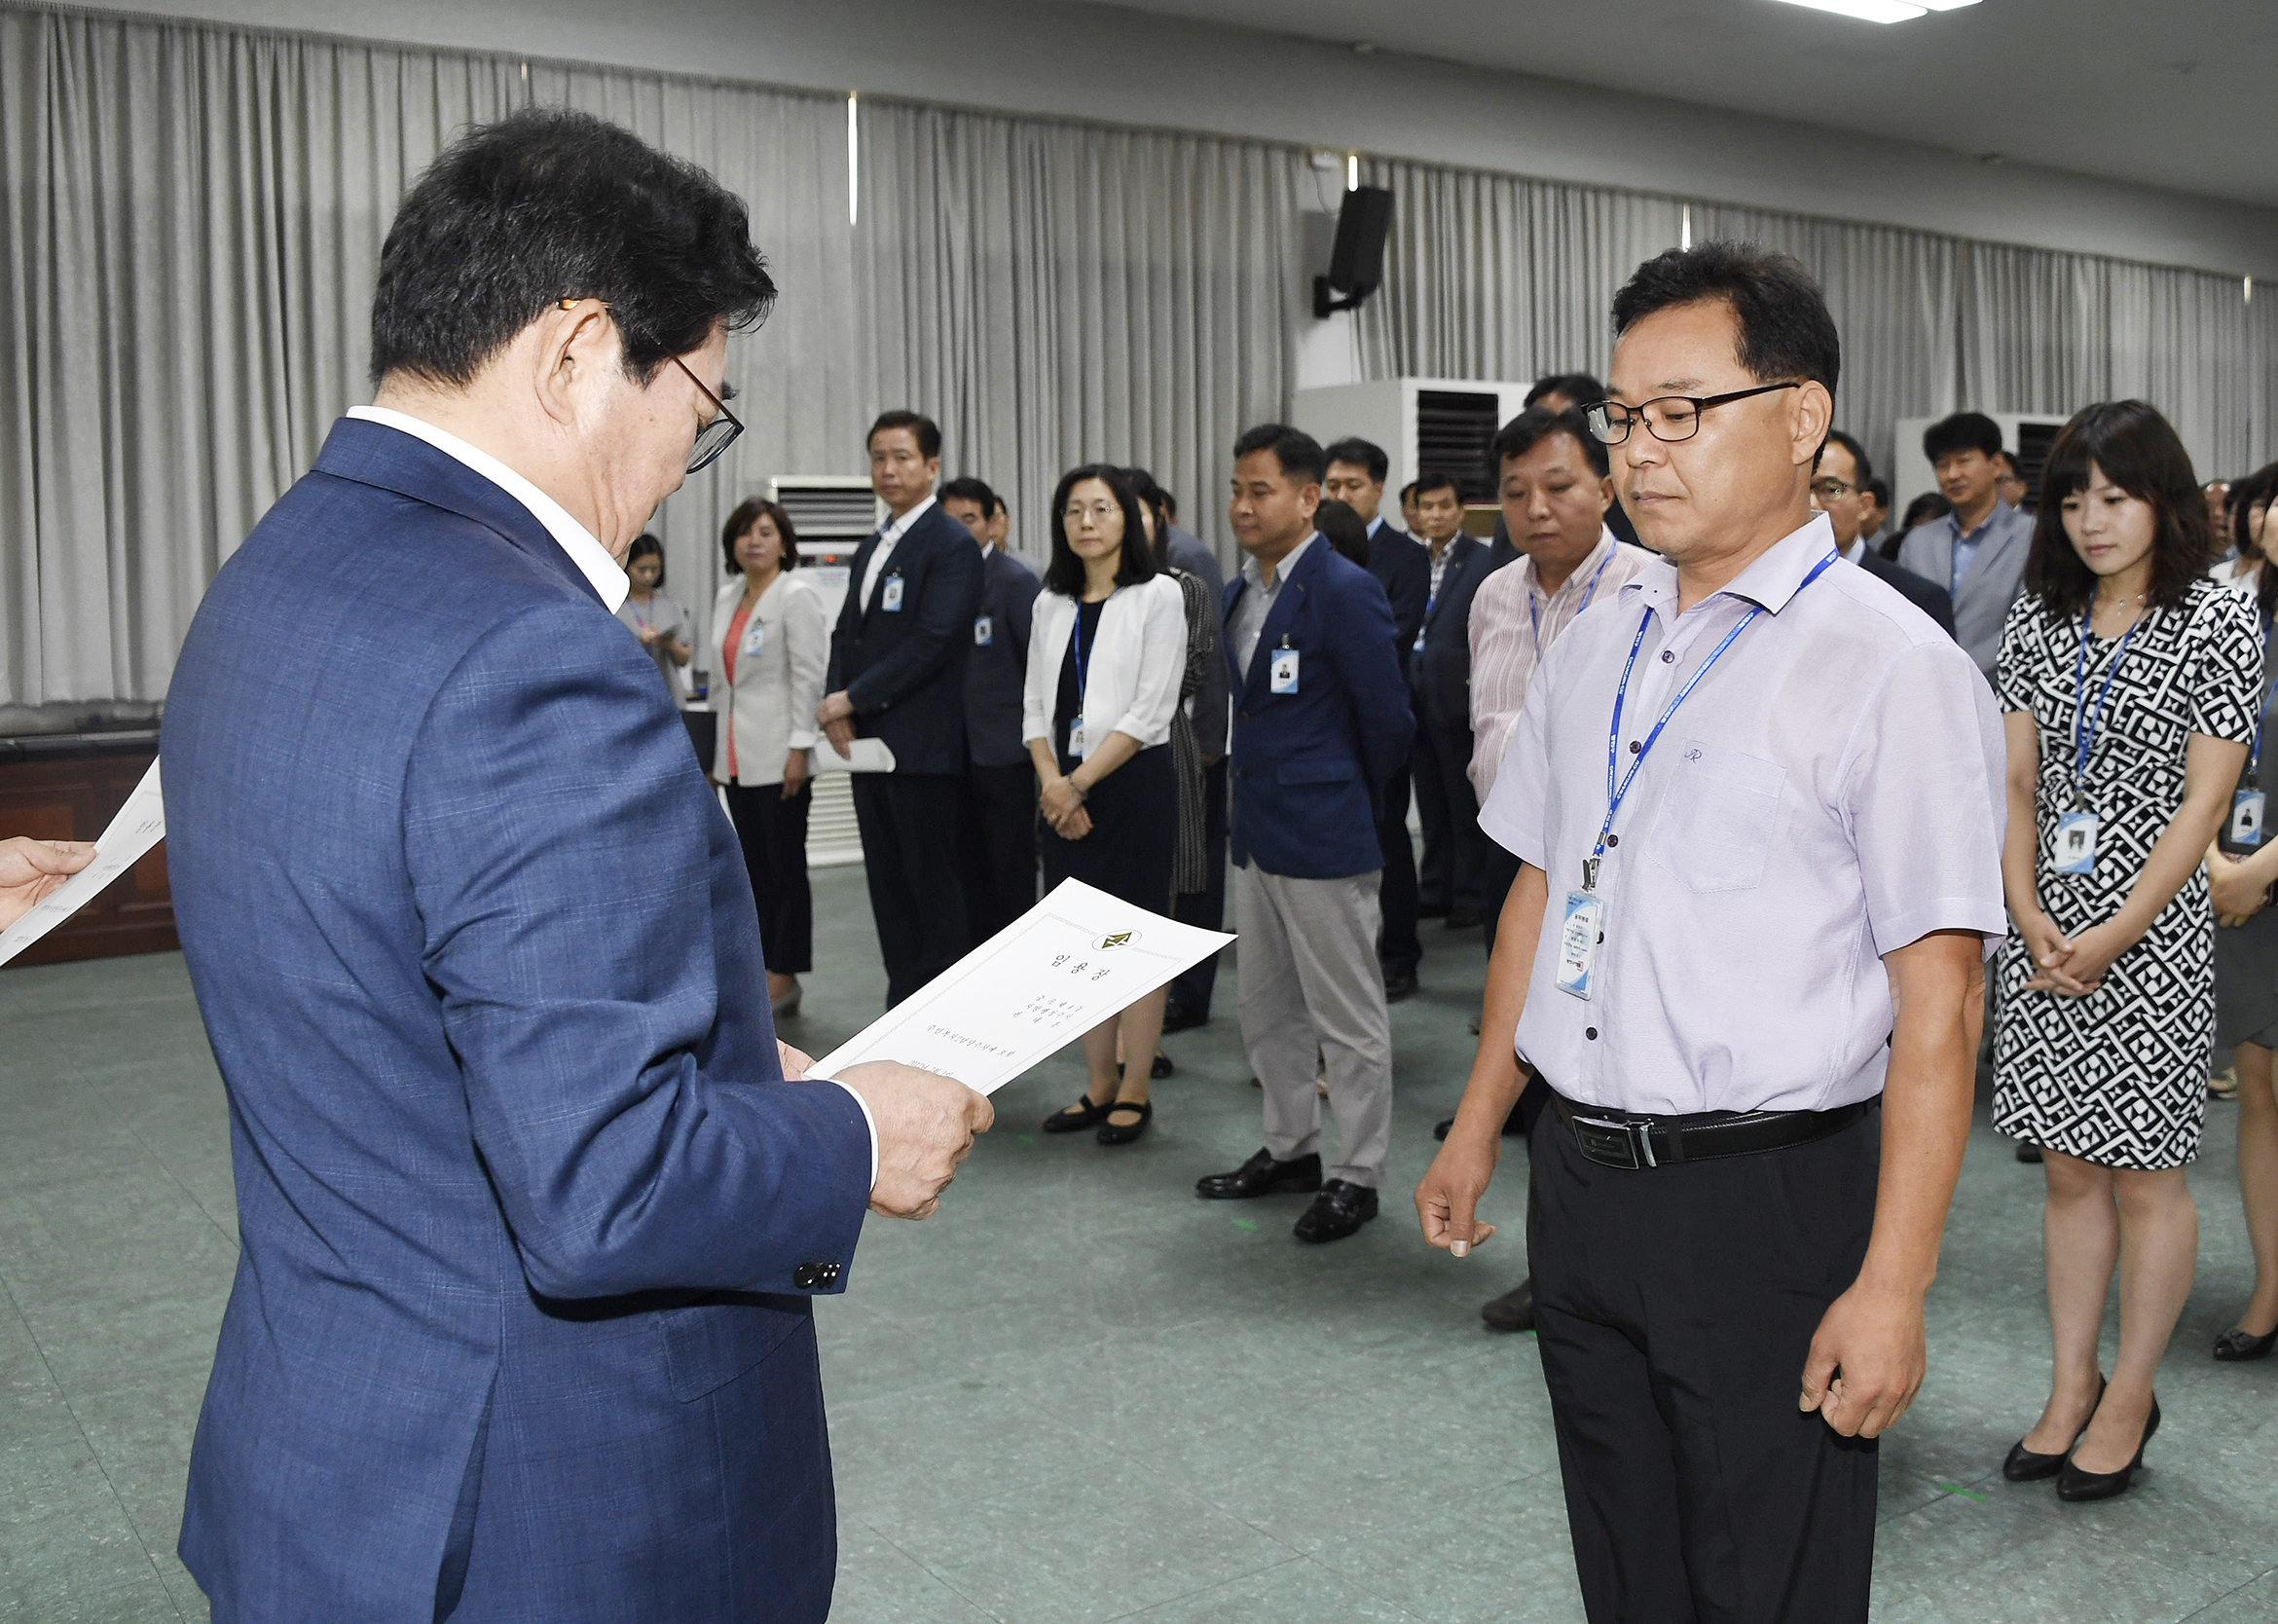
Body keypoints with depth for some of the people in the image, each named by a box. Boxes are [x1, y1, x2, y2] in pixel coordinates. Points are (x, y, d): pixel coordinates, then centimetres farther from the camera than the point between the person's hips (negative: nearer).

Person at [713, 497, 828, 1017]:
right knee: (755, 869, 10)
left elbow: (808, 677, -13)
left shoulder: (797, 597, -8)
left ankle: (786, 979, 4)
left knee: (786, 868, -2)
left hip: (778, 755, -8)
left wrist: (799, 749, -18)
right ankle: (767, 973, 17)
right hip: (738, 755, 8)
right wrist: (714, 750, 16)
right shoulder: (726, 598, 15)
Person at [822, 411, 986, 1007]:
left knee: (934, 888, -3)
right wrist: (838, 709, -2)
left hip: (921, 745, -8)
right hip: (869, 744, 8)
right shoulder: (870, 549, 18)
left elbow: (930, 642, -18)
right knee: (887, 886, 11)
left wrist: (852, 698, -14)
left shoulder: (952, 544, -9)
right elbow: (847, 634, 16)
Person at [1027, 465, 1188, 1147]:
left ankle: (1134, 1093, 9)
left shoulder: (1157, 595, -5)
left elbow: (1151, 711, -11)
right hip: (1064, 791, 5)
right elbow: (1036, 705, 11)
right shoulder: (1052, 603, 12)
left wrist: (1082, 780, -12)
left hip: (1132, 781, -5)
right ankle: (1099, 1088, 18)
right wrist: (1052, 780, -6)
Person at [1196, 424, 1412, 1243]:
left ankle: (1359, 1175, 14)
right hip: (1256, 829, 9)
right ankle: (1290, 1150, 33)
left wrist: (1347, 800, 1)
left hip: (1323, 836, -9)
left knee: (1348, 1015, 3)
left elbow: (1388, 720, -12)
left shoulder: (1345, 592, -16)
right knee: (1267, 1006, 18)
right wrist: (1255, 785, 12)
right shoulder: (1237, 593, 9)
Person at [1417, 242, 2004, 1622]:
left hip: (1769, 1200, -6)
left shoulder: (1894, 667, -13)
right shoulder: (1596, 646, 9)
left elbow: (1937, 1004, -16)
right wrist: (1477, 1130, 15)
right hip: (1579, 1182, 6)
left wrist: (1893, 1285, -18)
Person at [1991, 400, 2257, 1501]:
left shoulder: (2218, 623, -6)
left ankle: (2129, 1401, 19)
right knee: (2069, 1169, 12)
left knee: (2146, 1177, 5)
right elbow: (2015, 783, 6)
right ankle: (2072, 1388, 23)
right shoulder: (2038, 621, 7)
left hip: (2153, 932, -4)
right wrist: (2030, 918, -6)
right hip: (2044, 929, 4)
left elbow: (2203, 800, -10)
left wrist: (2111, 937, -13)